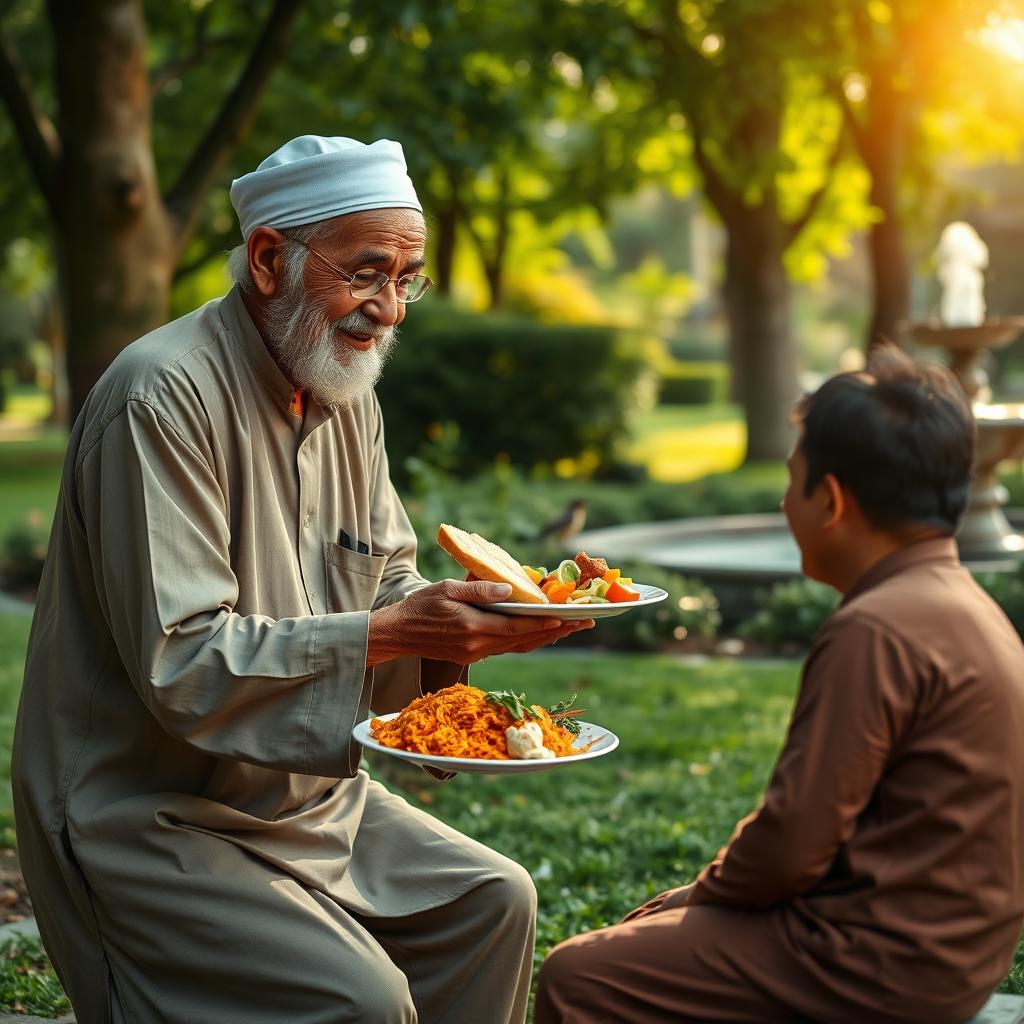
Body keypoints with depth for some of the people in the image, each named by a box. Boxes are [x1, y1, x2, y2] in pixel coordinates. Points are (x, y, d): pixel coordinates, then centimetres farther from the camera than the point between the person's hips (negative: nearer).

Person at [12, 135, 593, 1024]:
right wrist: (391, 631, -29)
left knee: (493, 902, 6)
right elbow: (180, 666, -27)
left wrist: (477, 619, -13)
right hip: (147, 818, -9)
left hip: (303, 793, 9)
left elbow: (388, 586, 10)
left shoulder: (347, 398, 7)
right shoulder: (164, 396, -22)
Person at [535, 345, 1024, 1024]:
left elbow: (795, 839, -22)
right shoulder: (965, 606, 9)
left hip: (884, 969, -10)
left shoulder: (875, 632, -23)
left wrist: (708, 891, -2)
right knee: (657, 922, 23)